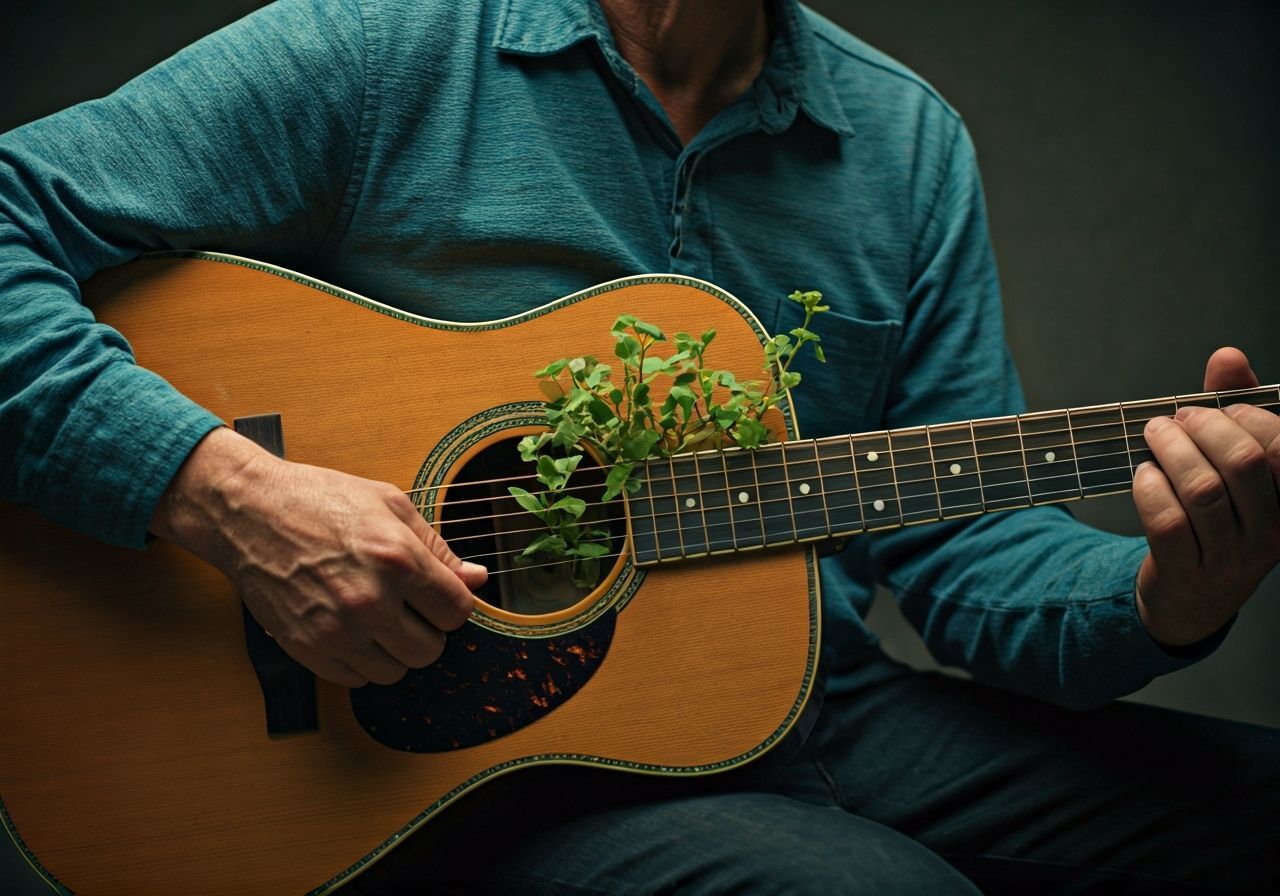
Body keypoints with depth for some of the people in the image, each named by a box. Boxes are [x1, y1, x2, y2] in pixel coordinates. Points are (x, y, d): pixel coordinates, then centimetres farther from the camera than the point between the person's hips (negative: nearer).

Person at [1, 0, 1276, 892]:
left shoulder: (909, 142, 9)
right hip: (468, 753, -5)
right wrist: (228, 493, -23)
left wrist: (1158, 602, -14)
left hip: (821, 713, 5)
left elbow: (966, 528, 7)